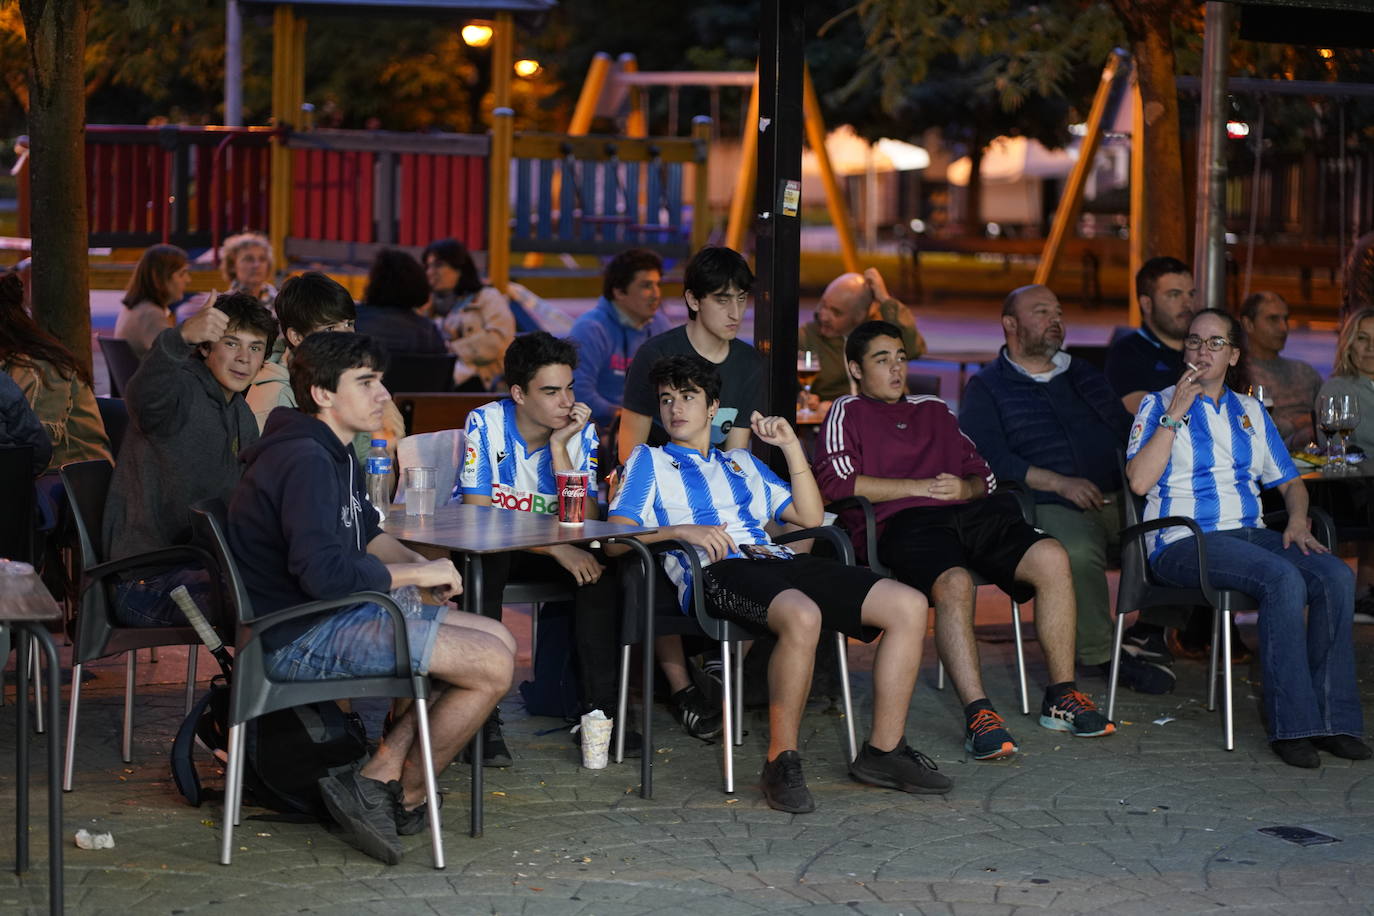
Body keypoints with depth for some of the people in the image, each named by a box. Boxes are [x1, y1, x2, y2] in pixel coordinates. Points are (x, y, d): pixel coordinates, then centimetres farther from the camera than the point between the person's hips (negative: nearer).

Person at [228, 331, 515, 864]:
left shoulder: (333, 455, 15)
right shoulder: (304, 460, -19)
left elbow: (365, 536, 28)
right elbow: (323, 573, -29)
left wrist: (419, 567, 7)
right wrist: (417, 574, -15)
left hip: (333, 616, 11)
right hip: (300, 638, -11)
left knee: (497, 639, 10)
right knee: (493, 665, -16)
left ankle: (380, 777, 2)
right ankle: (405, 797, 1)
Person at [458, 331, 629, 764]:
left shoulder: (580, 433, -7)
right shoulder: (486, 424, -16)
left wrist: (559, 448, -25)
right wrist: (557, 549, -31)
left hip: (549, 547, 3)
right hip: (482, 547, -3)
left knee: (599, 569, -25)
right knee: (484, 572, -37)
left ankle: (599, 708, -20)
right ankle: (484, 719, -32)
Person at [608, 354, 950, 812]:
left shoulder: (741, 462, 34)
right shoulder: (649, 461, 21)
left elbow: (810, 516, 27)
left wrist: (791, 446, 20)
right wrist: (682, 531, -11)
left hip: (777, 560, 6)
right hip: (716, 570, -6)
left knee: (908, 605, -14)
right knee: (802, 615, -42)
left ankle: (883, 749, -10)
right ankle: (781, 761, -32)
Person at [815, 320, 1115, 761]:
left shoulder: (934, 409, 35)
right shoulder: (848, 413, 18)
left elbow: (983, 475, 30)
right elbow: (838, 481, -1)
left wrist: (964, 488, 4)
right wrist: (923, 487, -2)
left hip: (968, 512, 5)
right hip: (903, 523, -5)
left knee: (1051, 558, -23)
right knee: (954, 584, -39)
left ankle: (1062, 698, -18)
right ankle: (978, 714, -43)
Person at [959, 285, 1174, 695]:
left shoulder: (1084, 375, 28)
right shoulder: (986, 388, 10)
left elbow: (1126, 429, 27)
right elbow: (988, 457, -6)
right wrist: (1059, 483, -16)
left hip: (1120, 499, 5)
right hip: (1055, 507, -5)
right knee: (1078, 552, -38)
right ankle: (1102, 652, -20)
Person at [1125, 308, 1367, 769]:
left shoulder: (1250, 412, 23)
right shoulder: (1159, 406, 8)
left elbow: (1289, 481, 26)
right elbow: (1139, 481, -7)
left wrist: (1297, 521, 4)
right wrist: (1174, 415, -9)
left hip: (1251, 534, 5)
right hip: (1184, 541, -5)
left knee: (1336, 576, -24)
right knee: (1283, 580, -33)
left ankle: (1330, 717, -21)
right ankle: (1290, 724, -30)